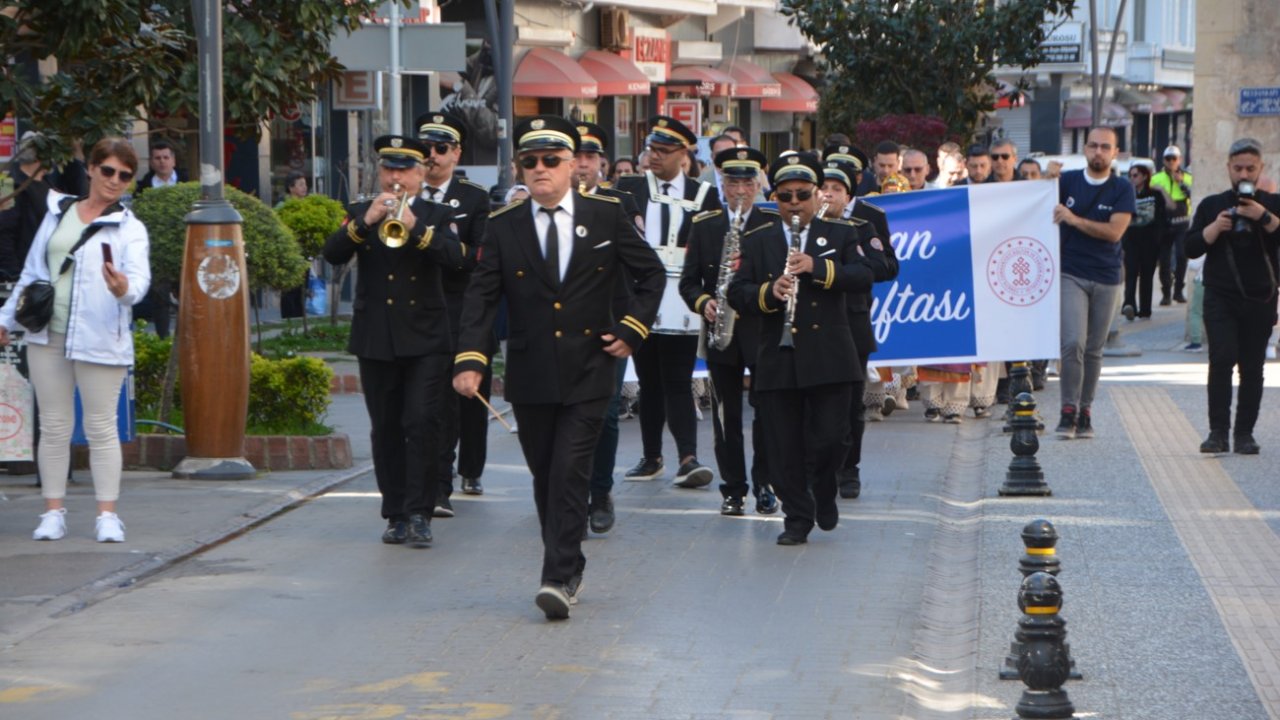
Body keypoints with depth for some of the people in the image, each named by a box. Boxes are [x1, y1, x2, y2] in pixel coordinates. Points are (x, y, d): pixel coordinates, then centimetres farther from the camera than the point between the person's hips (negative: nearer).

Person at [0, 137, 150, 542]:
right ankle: (53, 512, 13)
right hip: (47, 336, 4)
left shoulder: (129, 229, 0)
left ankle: (107, 514, 3)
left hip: (99, 341, -4)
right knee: (54, 427, 7)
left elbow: (139, 277, -16)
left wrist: (125, 288, -39)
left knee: (101, 427, -1)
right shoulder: (58, 212, 12)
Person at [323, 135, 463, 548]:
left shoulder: (437, 216, 6)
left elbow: (455, 258, -13)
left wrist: (415, 226, -24)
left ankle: (419, 513, -7)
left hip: (426, 339, -2)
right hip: (376, 340, 2)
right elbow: (332, 255, -7)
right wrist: (364, 222, -21)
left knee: (423, 423, -11)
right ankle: (396, 514, 13)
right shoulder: (360, 214, 10)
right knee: (386, 431, 5)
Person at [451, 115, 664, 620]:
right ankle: (568, 570, 24)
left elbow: (651, 275, 11)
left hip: (588, 373, -2)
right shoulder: (503, 226, 2)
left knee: (570, 473, -11)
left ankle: (560, 579, -10)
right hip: (530, 376, 2)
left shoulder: (606, 215, 0)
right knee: (545, 478, 10)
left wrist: (631, 329, -1)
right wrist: (470, 359, -16)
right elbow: (481, 296, -3)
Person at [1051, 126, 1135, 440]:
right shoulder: (1068, 181, 4)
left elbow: (1114, 231, -10)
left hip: (1107, 278, 1)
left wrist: (1074, 219, -16)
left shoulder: (1122, 189, 1)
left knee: (1094, 349, 6)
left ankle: (1085, 412, 16)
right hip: (1071, 275, -1)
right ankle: (1069, 411, -8)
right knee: (1073, 343, -15)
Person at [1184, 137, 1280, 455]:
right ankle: (1218, 431, -12)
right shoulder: (1212, 205, 11)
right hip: (1221, 297, 0)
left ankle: (1245, 434, 8)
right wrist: (1215, 227, -10)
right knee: (1222, 359, -14)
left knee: (1252, 367, 1)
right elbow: (1191, 248, 5)